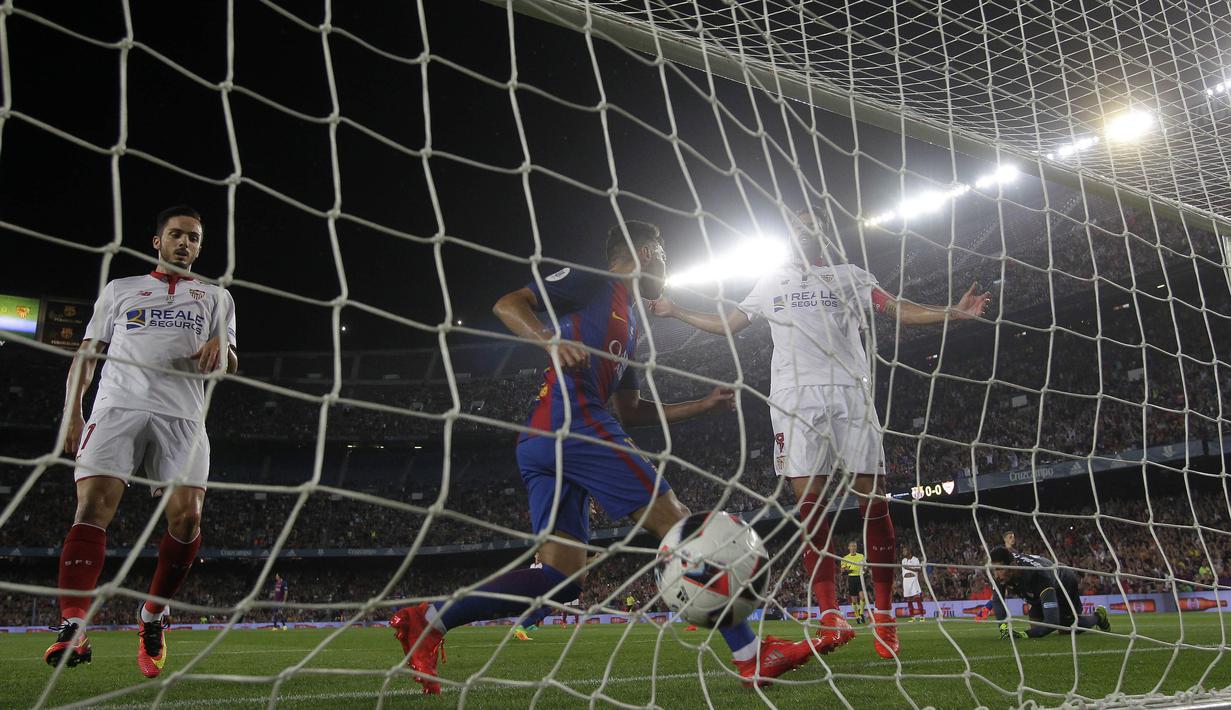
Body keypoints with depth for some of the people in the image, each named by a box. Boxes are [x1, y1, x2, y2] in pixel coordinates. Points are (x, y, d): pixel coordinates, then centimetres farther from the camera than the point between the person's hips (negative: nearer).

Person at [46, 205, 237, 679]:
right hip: (118, 407, 0)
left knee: (186, 516, -15)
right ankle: (73, 627, -25)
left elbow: (230, 365, 17)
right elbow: (86, 353, 19)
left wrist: (220, 348, -9)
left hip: (182, 416, 0)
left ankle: (154, 617, 5)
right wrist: (72, 412, 5)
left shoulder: (216, 297, 24)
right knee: (93, 506, -19)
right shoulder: (118, 289, 24)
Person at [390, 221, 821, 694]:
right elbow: (507, 304, -4)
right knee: (680, 526, -7)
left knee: (561, 580, 2)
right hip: (576, 425, -10)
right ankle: (753, 656, -4)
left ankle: (426, 621, 1)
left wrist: (702, 406, 25)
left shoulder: (630, 321, 31)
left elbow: (628, 410, 32)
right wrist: (551, 341, -23)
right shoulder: (594, 282, 5)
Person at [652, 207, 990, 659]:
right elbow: (726, 325, 31)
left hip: (849, 392, -1)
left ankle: (884, 619, 2)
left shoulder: (850, 277, 20)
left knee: (873, 499, -7)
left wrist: (953, 313, -3)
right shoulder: (772, 283, 25)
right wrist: (674, 311, 29)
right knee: (810, 504, -9)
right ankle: (832, 620, -8)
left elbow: (899, 311, 11)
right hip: (794, 397, 1)